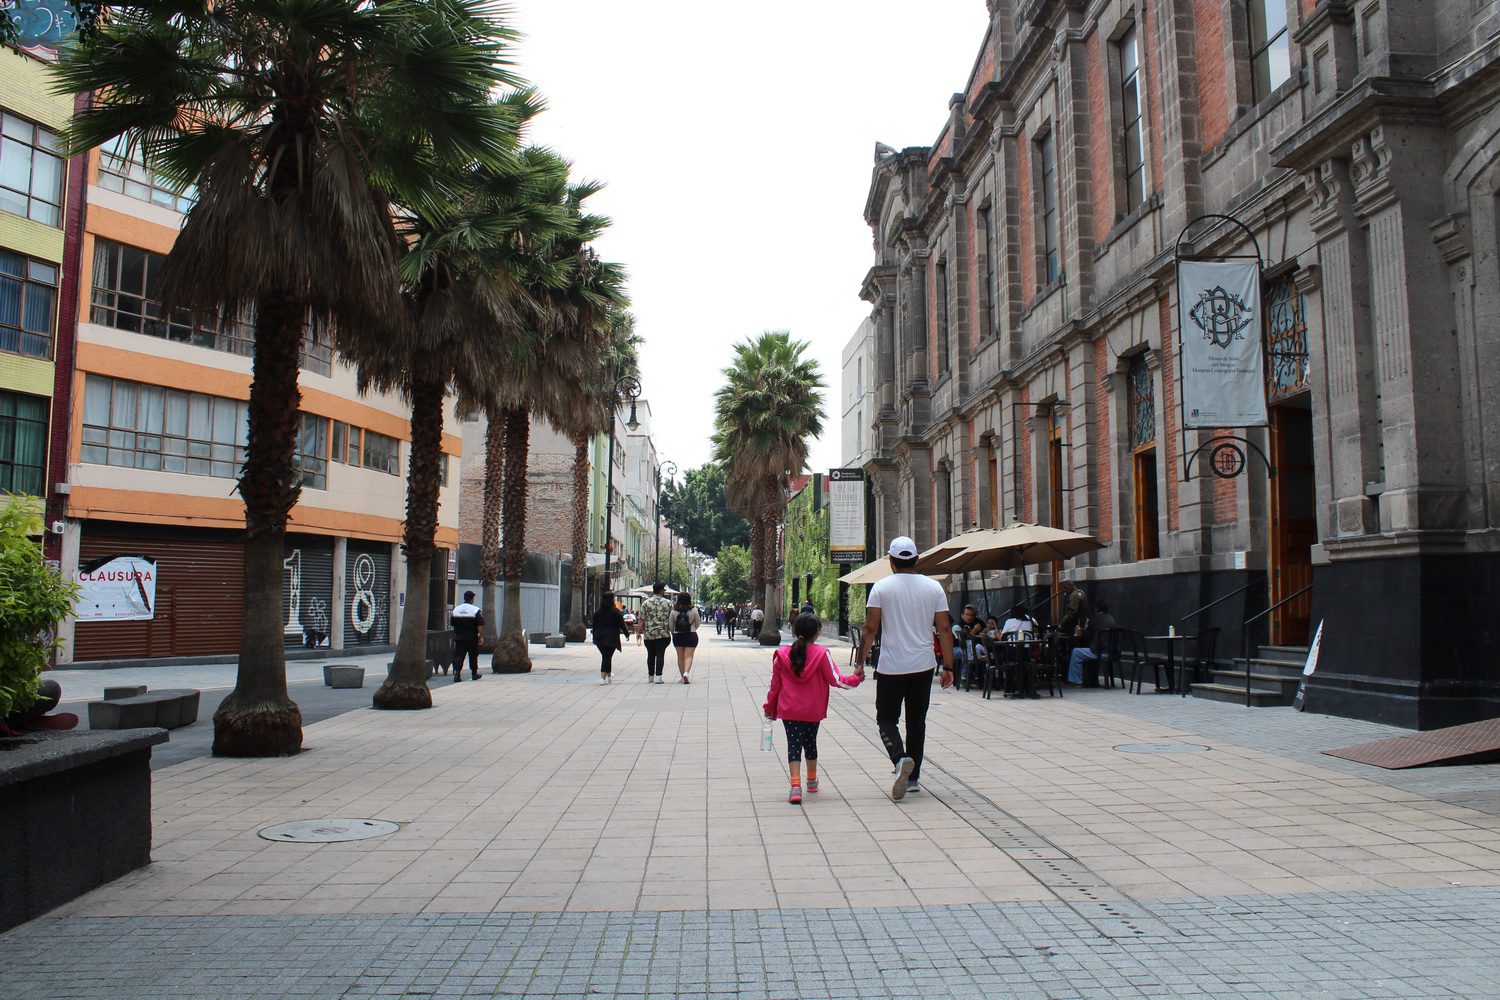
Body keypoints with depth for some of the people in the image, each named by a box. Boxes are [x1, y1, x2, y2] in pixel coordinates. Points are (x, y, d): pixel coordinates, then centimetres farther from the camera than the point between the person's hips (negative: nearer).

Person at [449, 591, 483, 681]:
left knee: (458, 656, 1)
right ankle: (474, 675, 21)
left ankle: (456, 673, -15)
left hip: (459, 637, 3)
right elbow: (480, 626, -14)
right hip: (472, 638, -3)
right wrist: (481, 637, -8)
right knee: (473, 657, 11)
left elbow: (452, 624, 13)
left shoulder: (456, 609, 6)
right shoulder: (476, 610, -9)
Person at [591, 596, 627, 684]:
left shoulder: (598, 611, 8)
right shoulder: (616, 611, -5)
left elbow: (594, 625, 12)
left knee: (606, 656, 16)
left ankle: (609, 676, 24)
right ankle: (603, 677, -13)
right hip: (611, 638, -4)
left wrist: (594, 638, 19)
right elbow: (622, 624, -4)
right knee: (607, 657, -4)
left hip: (600, 638, 4)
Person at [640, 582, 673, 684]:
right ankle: (658, 676, -9)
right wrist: (672, 632, 14)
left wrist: (639, 632, 6)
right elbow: (672, 619, 3)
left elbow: (642, 620, -2)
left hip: (649, 634, 1)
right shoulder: (668, 603, 0)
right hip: (663, 634, -1)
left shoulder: (646, 603, 0)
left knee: (650, 655, 13)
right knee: (660, 654, -1)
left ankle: (650, 676, 20)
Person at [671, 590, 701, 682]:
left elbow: (671, 625, 3)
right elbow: (697, 624, 3)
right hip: (691, 635, -2)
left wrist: (673, 633, 22)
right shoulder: (694, 610, -7)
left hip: (677, 636, 2)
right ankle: (686, 672, -25)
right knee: (689, 656, -3)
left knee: (680, 657, 12)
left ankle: (683, 677, 17)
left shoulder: (674, 611, -4)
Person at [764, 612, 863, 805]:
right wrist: (856, 679, 10)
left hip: (788, 710, -1)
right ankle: (812, 781, 38)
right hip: (813, 710, 1)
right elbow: (835, 680, -6)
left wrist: (769, 707, 14)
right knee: (810, 742, 20)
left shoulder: (782, 654, -4)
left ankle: (795, 785, -18)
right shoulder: (821, 654, -9)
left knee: (794, 745, -1)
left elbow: (775, 685, 2)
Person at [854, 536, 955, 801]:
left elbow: (870, 628, -8)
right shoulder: (934, 587, 2)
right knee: (917, 719, 13)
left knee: (886, 718, 7)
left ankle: (901, 759, -19)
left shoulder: (881, 587, -6)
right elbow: (945, 629, 1)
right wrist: (948, 667, 6)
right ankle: (913, 777, 17)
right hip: (923, 666, 3)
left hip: (891, 667, -3)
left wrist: (860, 662, 0)